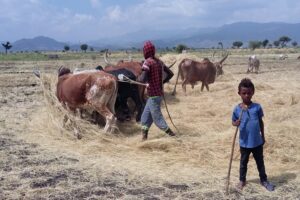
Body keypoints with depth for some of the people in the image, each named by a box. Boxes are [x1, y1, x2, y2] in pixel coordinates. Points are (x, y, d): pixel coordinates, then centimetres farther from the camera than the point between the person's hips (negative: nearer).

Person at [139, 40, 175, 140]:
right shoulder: (159, 61, 6)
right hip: (159, 93, 8)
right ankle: (144, 135, 18)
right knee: (146, 116, 15)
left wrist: (140, 78, -1)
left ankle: (170, 133, 3)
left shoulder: (148, 62, -15)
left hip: (153, 95, -8)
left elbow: (143, 79, -24)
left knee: (157, 117, 1)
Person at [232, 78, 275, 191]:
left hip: (257, 141, 1)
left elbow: (261, 122, 4)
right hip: (244, 142, -1)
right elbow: (233, 122, 2)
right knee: (243, 162, 17)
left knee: (260, 162, 17)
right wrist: (236, 123, -23)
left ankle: (264, 180, 35)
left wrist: (263, 136, 9)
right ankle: (242, 180, 35)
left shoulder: (257, 107, -7)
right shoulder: (237, 109, -9)